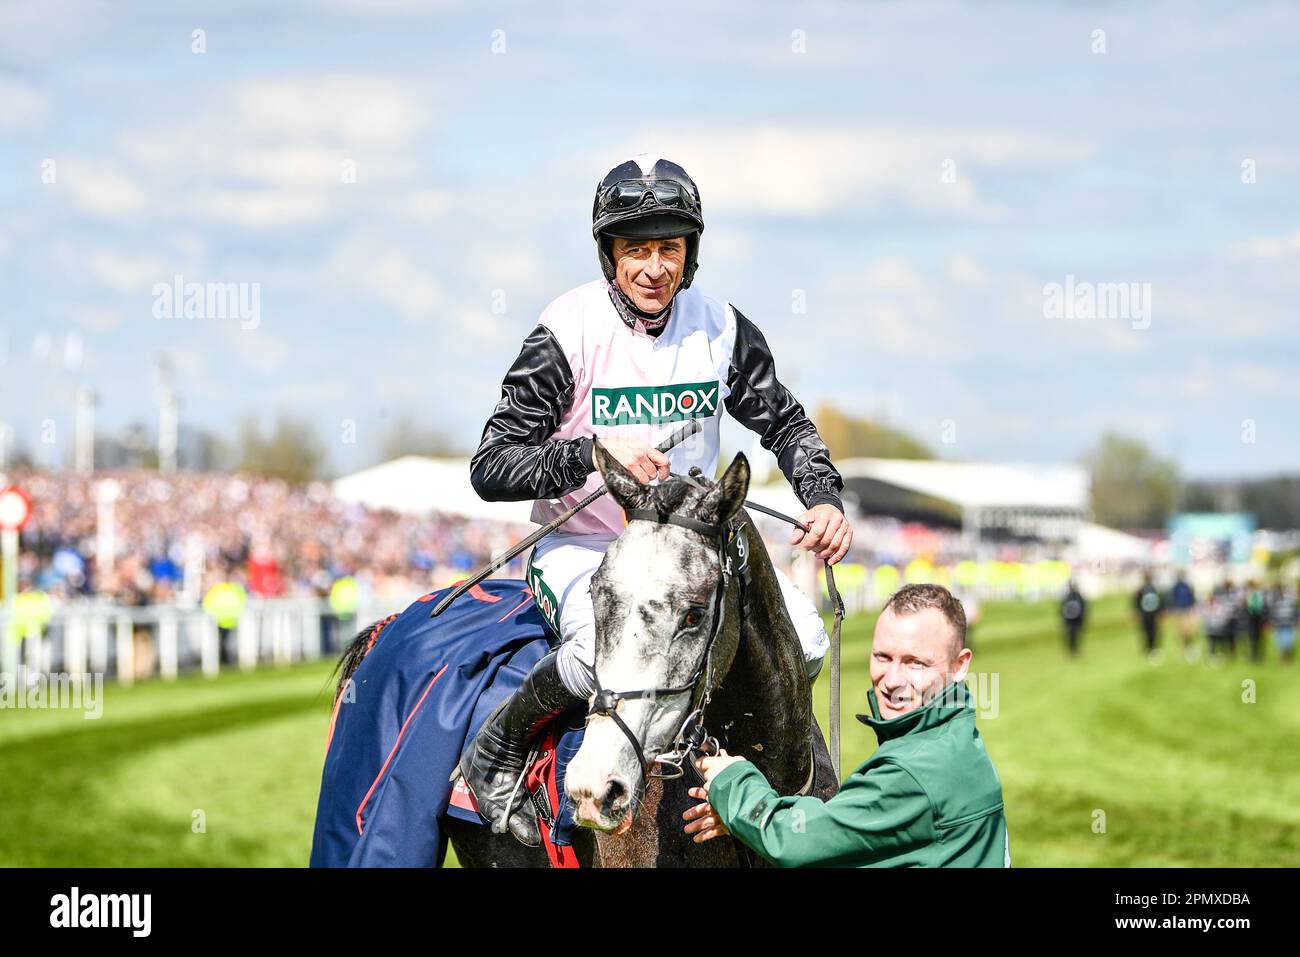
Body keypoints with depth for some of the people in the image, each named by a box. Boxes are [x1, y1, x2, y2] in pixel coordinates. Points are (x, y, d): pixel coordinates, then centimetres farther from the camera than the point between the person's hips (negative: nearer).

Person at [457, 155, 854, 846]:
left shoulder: (720, 329, 1)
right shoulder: (568, 333, -14)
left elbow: (783, 422, 13)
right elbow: (491, 467, -16)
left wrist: (824, 499, -6)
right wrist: (594, 453, -30)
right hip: (580, 548, -5)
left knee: (803, 640, -15)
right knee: (610, 649, -37)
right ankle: (496, 749, -9)